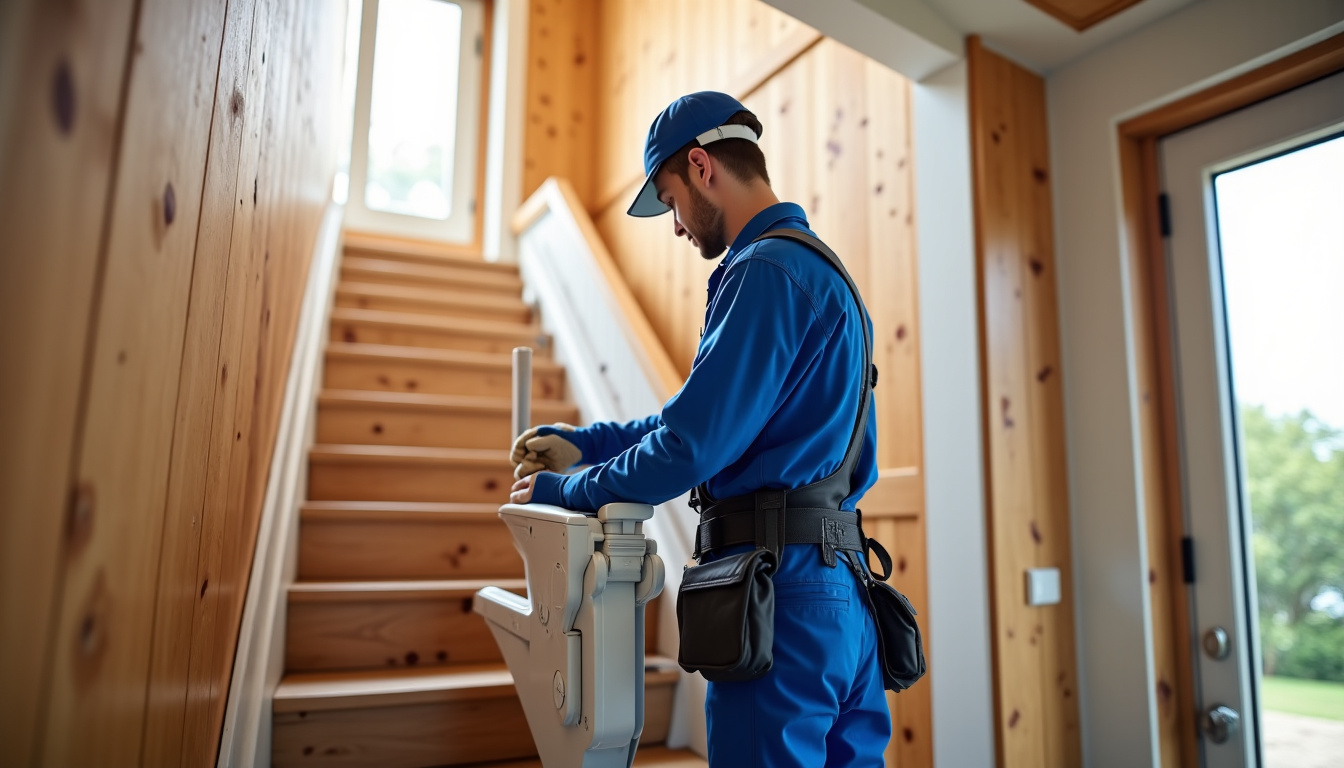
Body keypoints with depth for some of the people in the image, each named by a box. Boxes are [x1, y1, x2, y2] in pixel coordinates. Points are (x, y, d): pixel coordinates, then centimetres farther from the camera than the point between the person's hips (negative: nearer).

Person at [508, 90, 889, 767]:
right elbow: (706, 411, 21)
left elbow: (692, 446, -19)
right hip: (841, 584, 10)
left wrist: (565, 491, -3)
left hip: (779, 589, -10)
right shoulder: (817, 266, 18)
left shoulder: (764, 273, -15)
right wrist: (583, 443, 19)